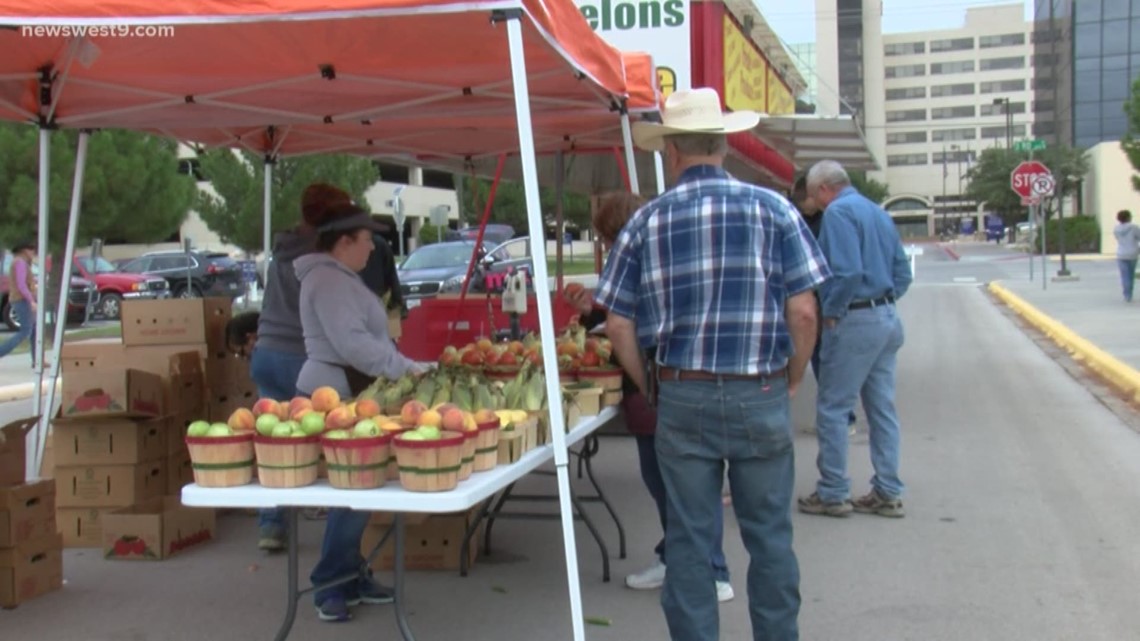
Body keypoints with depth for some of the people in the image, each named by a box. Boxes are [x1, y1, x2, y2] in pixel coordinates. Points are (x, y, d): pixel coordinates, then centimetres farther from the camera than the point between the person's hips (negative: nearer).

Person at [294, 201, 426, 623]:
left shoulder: (340, 276, 17)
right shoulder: (328, 279, -16)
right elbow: (352, 344, -24)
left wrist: (402, 367, 13)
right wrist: (405, 368, -19)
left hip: (346, 395, 10)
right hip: (335, 398, -10)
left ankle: (349, 576, 22)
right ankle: (331, 586, 3)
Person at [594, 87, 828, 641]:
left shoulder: (646, 221, 1)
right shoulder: (772, 210, -2)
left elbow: (618, 325, 0)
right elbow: (803, 311, -6)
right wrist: (793, 381, 7)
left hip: (681, 396, 1)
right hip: (761, 396, 0)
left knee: (688, 539, 9)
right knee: (769, 536, 12)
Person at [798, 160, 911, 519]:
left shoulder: (838, 212, -11)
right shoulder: (879, 213, 16)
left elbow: (847, 271, -23)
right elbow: (902, 273, 16)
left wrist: (830, 312, -12)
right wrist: (884, 301, 13)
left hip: (855, 323, -9)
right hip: (888, 320, 9)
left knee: (832, 409, 0)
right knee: (883, 409, 11)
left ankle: (833, 494, 6)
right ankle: (888, 493, 16)